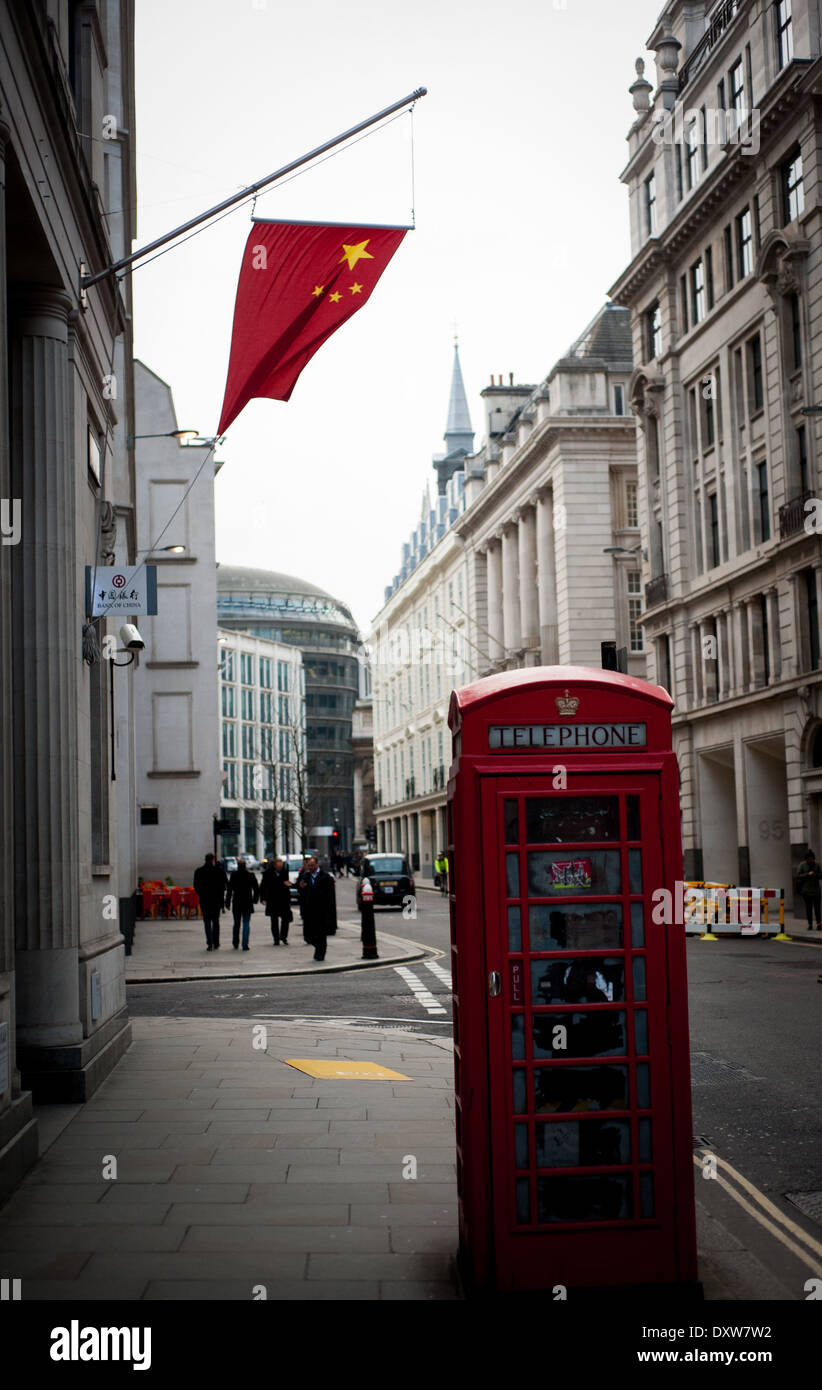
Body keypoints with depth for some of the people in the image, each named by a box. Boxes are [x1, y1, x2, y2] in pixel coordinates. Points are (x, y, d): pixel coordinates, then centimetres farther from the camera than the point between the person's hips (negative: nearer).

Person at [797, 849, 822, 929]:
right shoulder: (802, 865, 0)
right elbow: (798, 876, -5)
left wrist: (815, 874, -13)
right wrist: (808, 874, -16)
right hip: (806, 889, -1)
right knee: (808, 907, 1)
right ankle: (810, 924, 6)